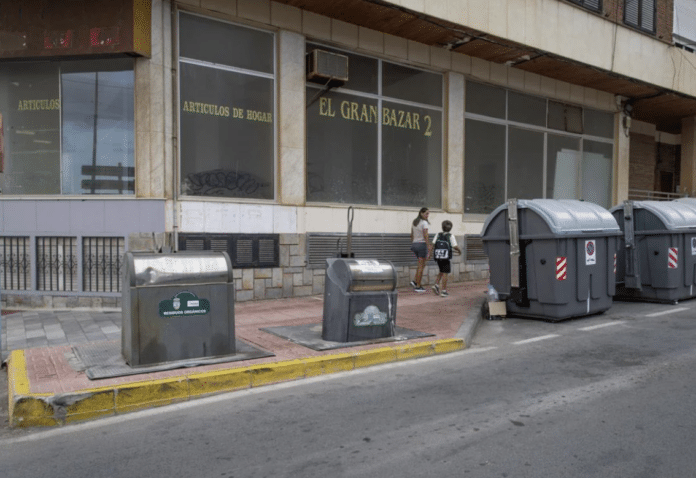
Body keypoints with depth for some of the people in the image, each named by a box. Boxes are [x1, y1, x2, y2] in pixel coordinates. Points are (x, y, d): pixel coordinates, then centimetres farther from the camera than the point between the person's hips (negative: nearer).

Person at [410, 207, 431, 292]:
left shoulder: (414, 222, 11)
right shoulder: (424, 223, -12)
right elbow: (425, 237, -18)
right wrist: (429, 248, -18)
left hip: (414, 244, 8)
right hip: (422, 244, -8)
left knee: (421, 264, 20)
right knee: (421, 266, 1)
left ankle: (414, 281, 7)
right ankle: (418, 286, 4)